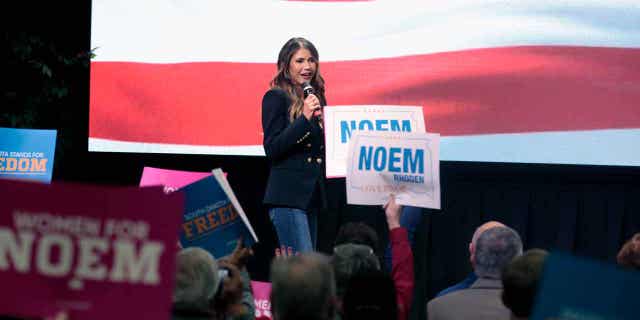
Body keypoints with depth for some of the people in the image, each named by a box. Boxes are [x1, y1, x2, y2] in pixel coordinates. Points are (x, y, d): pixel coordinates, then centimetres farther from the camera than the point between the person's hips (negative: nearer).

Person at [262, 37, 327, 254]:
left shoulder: (316, 98, 17)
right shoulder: (276, 97, -4)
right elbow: (271, 149, -12)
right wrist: (304, 118, -18)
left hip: (312, 194, 8)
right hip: (287, 195, -8)